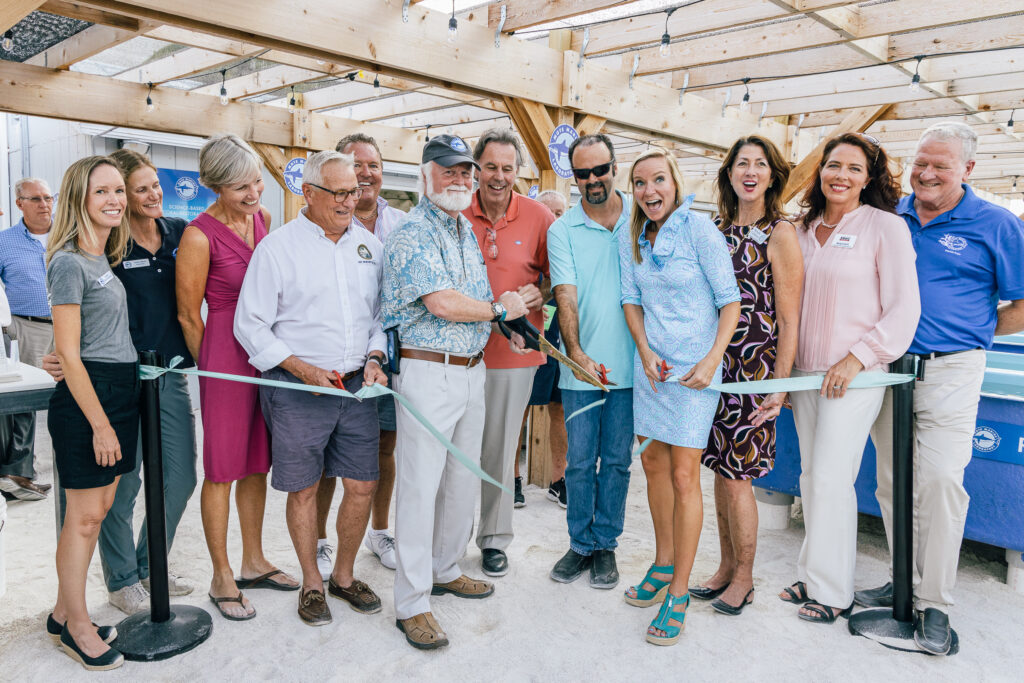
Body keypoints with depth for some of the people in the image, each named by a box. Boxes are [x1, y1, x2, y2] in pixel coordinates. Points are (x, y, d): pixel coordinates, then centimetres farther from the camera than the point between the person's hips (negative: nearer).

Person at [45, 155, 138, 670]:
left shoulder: (105, 258, 13)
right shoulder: (69, 263, -13)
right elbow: (69, 353, -15)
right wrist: (99, 424, -16)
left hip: (123, 390, 9)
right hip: (87, 395, -9)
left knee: (100, 509, 15)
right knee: (83, 517, 2)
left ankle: (64, 614, 29)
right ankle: (77, 628, 18)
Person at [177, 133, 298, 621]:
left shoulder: (261, 216, 6)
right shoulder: (200, 236, -14)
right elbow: (189, 315, -6)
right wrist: (213, 367, 4)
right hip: (227, 352, -6)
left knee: (257, 462, 16)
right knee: (222, 469, 5)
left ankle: (254, 563, 31)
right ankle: (222, 578, 20)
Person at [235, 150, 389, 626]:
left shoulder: (369, 245, 10)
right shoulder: (278, 247, -5)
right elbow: (250, 325, -6)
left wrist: (374, 359, -1)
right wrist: (304, 370, -14)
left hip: (358, 388, 4)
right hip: (297, 390, -4)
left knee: (363, 486, 7)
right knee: (304, 489, 7)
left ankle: (344, 575, 30)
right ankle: (311, 583, 28)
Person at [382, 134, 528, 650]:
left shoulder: (466, 230, 17)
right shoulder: (413, 233, -11)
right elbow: (442, 303, -22)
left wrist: (509, 316, 8)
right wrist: (501, 309, -8)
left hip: (472, 370, 9)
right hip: (428, 372, -9)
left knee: (463, 478, 17)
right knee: (420, 486, -3)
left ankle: (445, 570, 35)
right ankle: (412, 604, 8)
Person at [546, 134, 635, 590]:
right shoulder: (562, 231, 1)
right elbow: (566, 296, -9)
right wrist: (576, 353, -24)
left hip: (628, 366, 1)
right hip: (581, 367, 0)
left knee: (617, 460, 10)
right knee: (580, 461, 9)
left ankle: (605, 545, 26)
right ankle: (580, 544, 26)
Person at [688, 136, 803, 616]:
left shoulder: (780, 233, -6)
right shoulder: (719, 229, 11)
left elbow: (790, 319, -9)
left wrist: (779, 385, -13)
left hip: (755, 366, -6)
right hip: (715, 365, 6)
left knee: (736, 475, -1)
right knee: (720, 468, 12)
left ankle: (744, 577, 19)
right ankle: (726, 566, 28)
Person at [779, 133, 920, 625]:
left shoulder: (885, 226, -5)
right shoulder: (804, 230, 11)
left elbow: (904, 308, -9)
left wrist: (857, 358, -16)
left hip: (854, 375, -6)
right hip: (806, 373, 6)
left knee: (831, 479, -4)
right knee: (811, 477, 12)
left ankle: (832, 591, 12)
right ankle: (812, 578, 25)